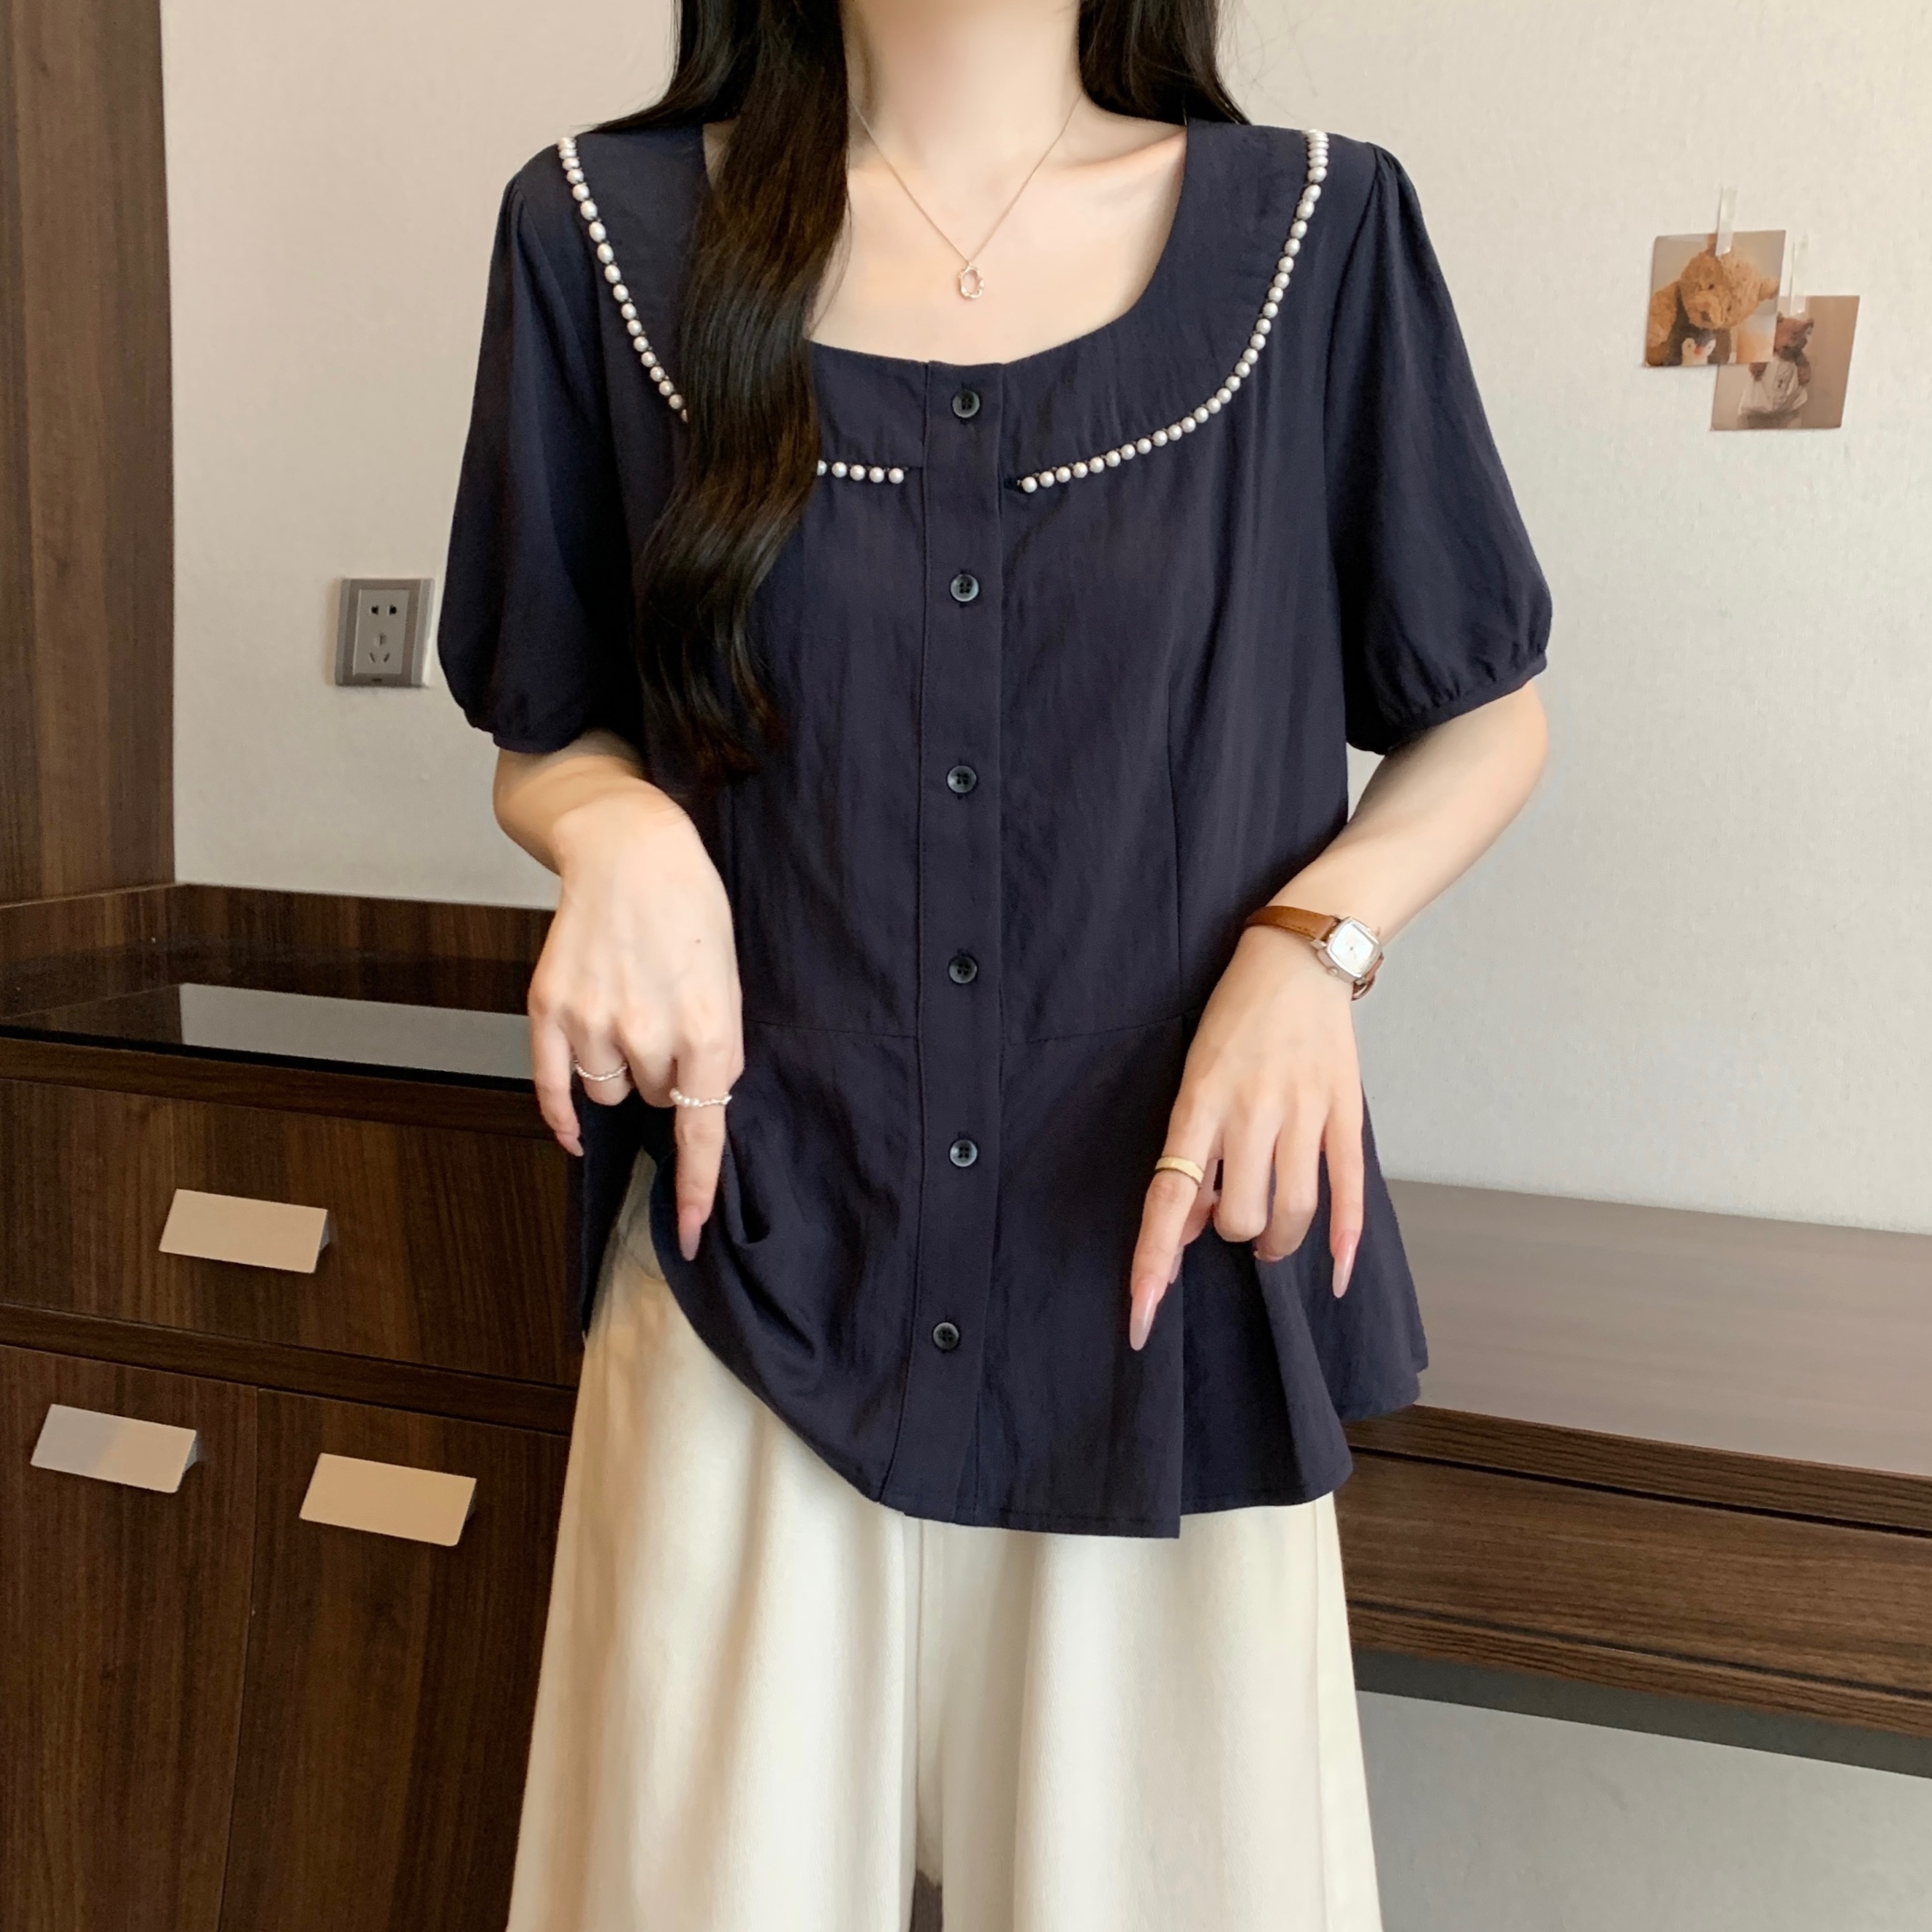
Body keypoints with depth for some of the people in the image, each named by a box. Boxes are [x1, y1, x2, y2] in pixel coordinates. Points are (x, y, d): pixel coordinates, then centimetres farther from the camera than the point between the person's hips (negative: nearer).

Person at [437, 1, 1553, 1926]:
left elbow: (1483, 713, 9)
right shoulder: (606, 229, 1)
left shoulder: (1316, 230, 1)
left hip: (1165, 1278, 1)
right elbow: (545, 736, 10)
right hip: (755, 1271, 1)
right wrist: (621, 829, -13)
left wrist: (1317, 939, -10)